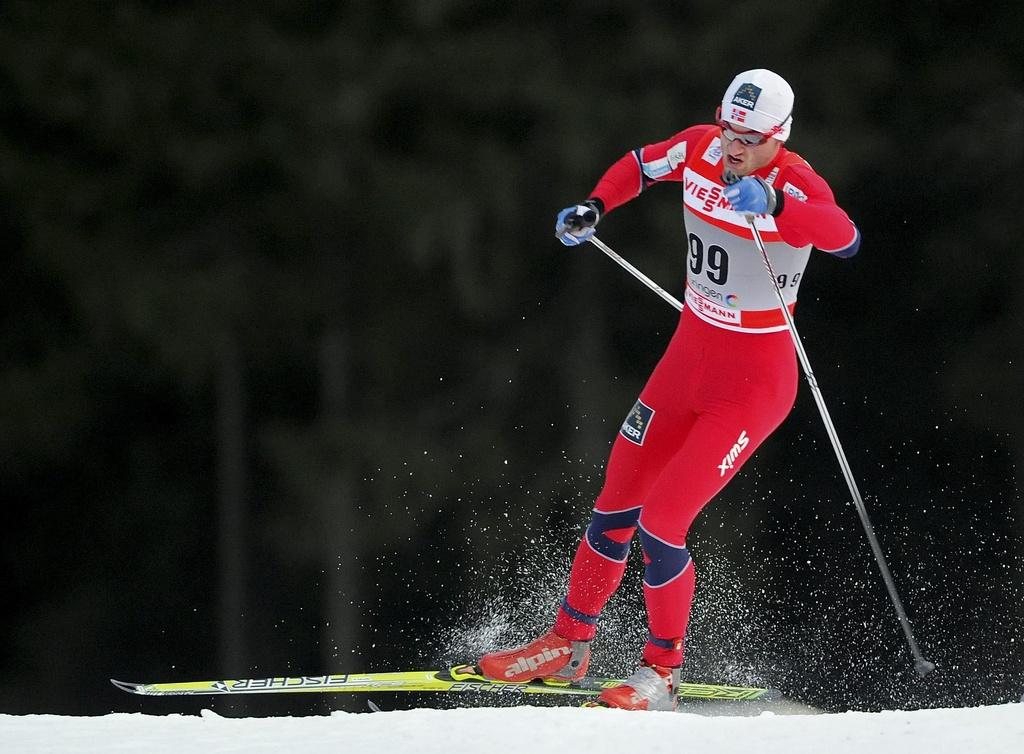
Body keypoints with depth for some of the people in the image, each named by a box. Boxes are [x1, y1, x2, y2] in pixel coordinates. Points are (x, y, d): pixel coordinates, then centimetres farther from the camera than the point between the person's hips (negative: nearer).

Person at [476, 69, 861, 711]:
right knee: (615, 507, 13)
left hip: (754, 383, -7)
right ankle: (569, 644, 30)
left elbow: (845, 238, -43)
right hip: (688, 361, 7)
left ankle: (663, 672, 5)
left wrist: (773, 206, -57)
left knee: (659, 524, -12)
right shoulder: (701, 150, -6)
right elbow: (641, 164, 17)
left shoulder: (794, 185, -22)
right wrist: (595, 208, 1)